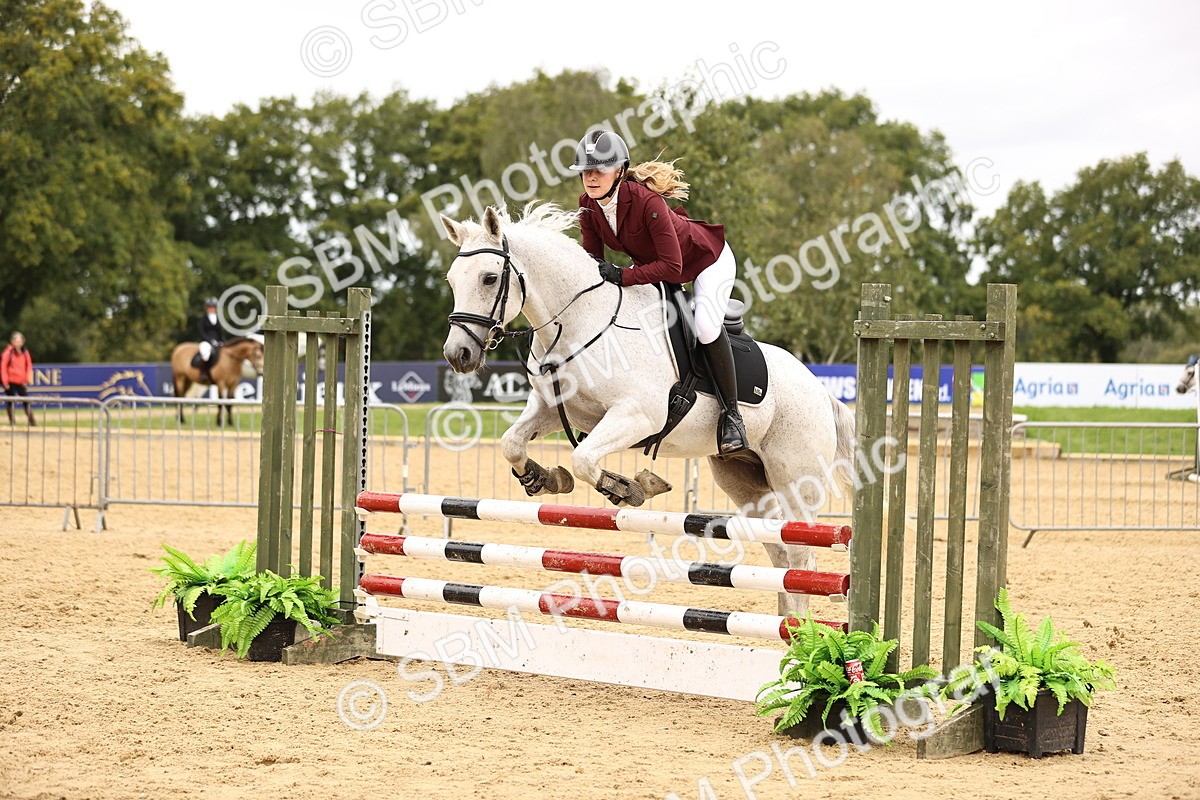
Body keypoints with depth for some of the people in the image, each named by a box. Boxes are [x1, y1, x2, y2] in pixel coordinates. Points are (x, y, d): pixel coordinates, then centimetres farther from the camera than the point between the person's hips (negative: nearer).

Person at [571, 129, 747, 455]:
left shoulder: (647, 201, -38)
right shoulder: (588, 206, -16)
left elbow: (671, 267, -39)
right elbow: (592, 257, -7)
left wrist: (620, 276, -42)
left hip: (708, 259, -8)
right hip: (653, 262, 8)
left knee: (706, 325, -28)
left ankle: (731, 413, -14)